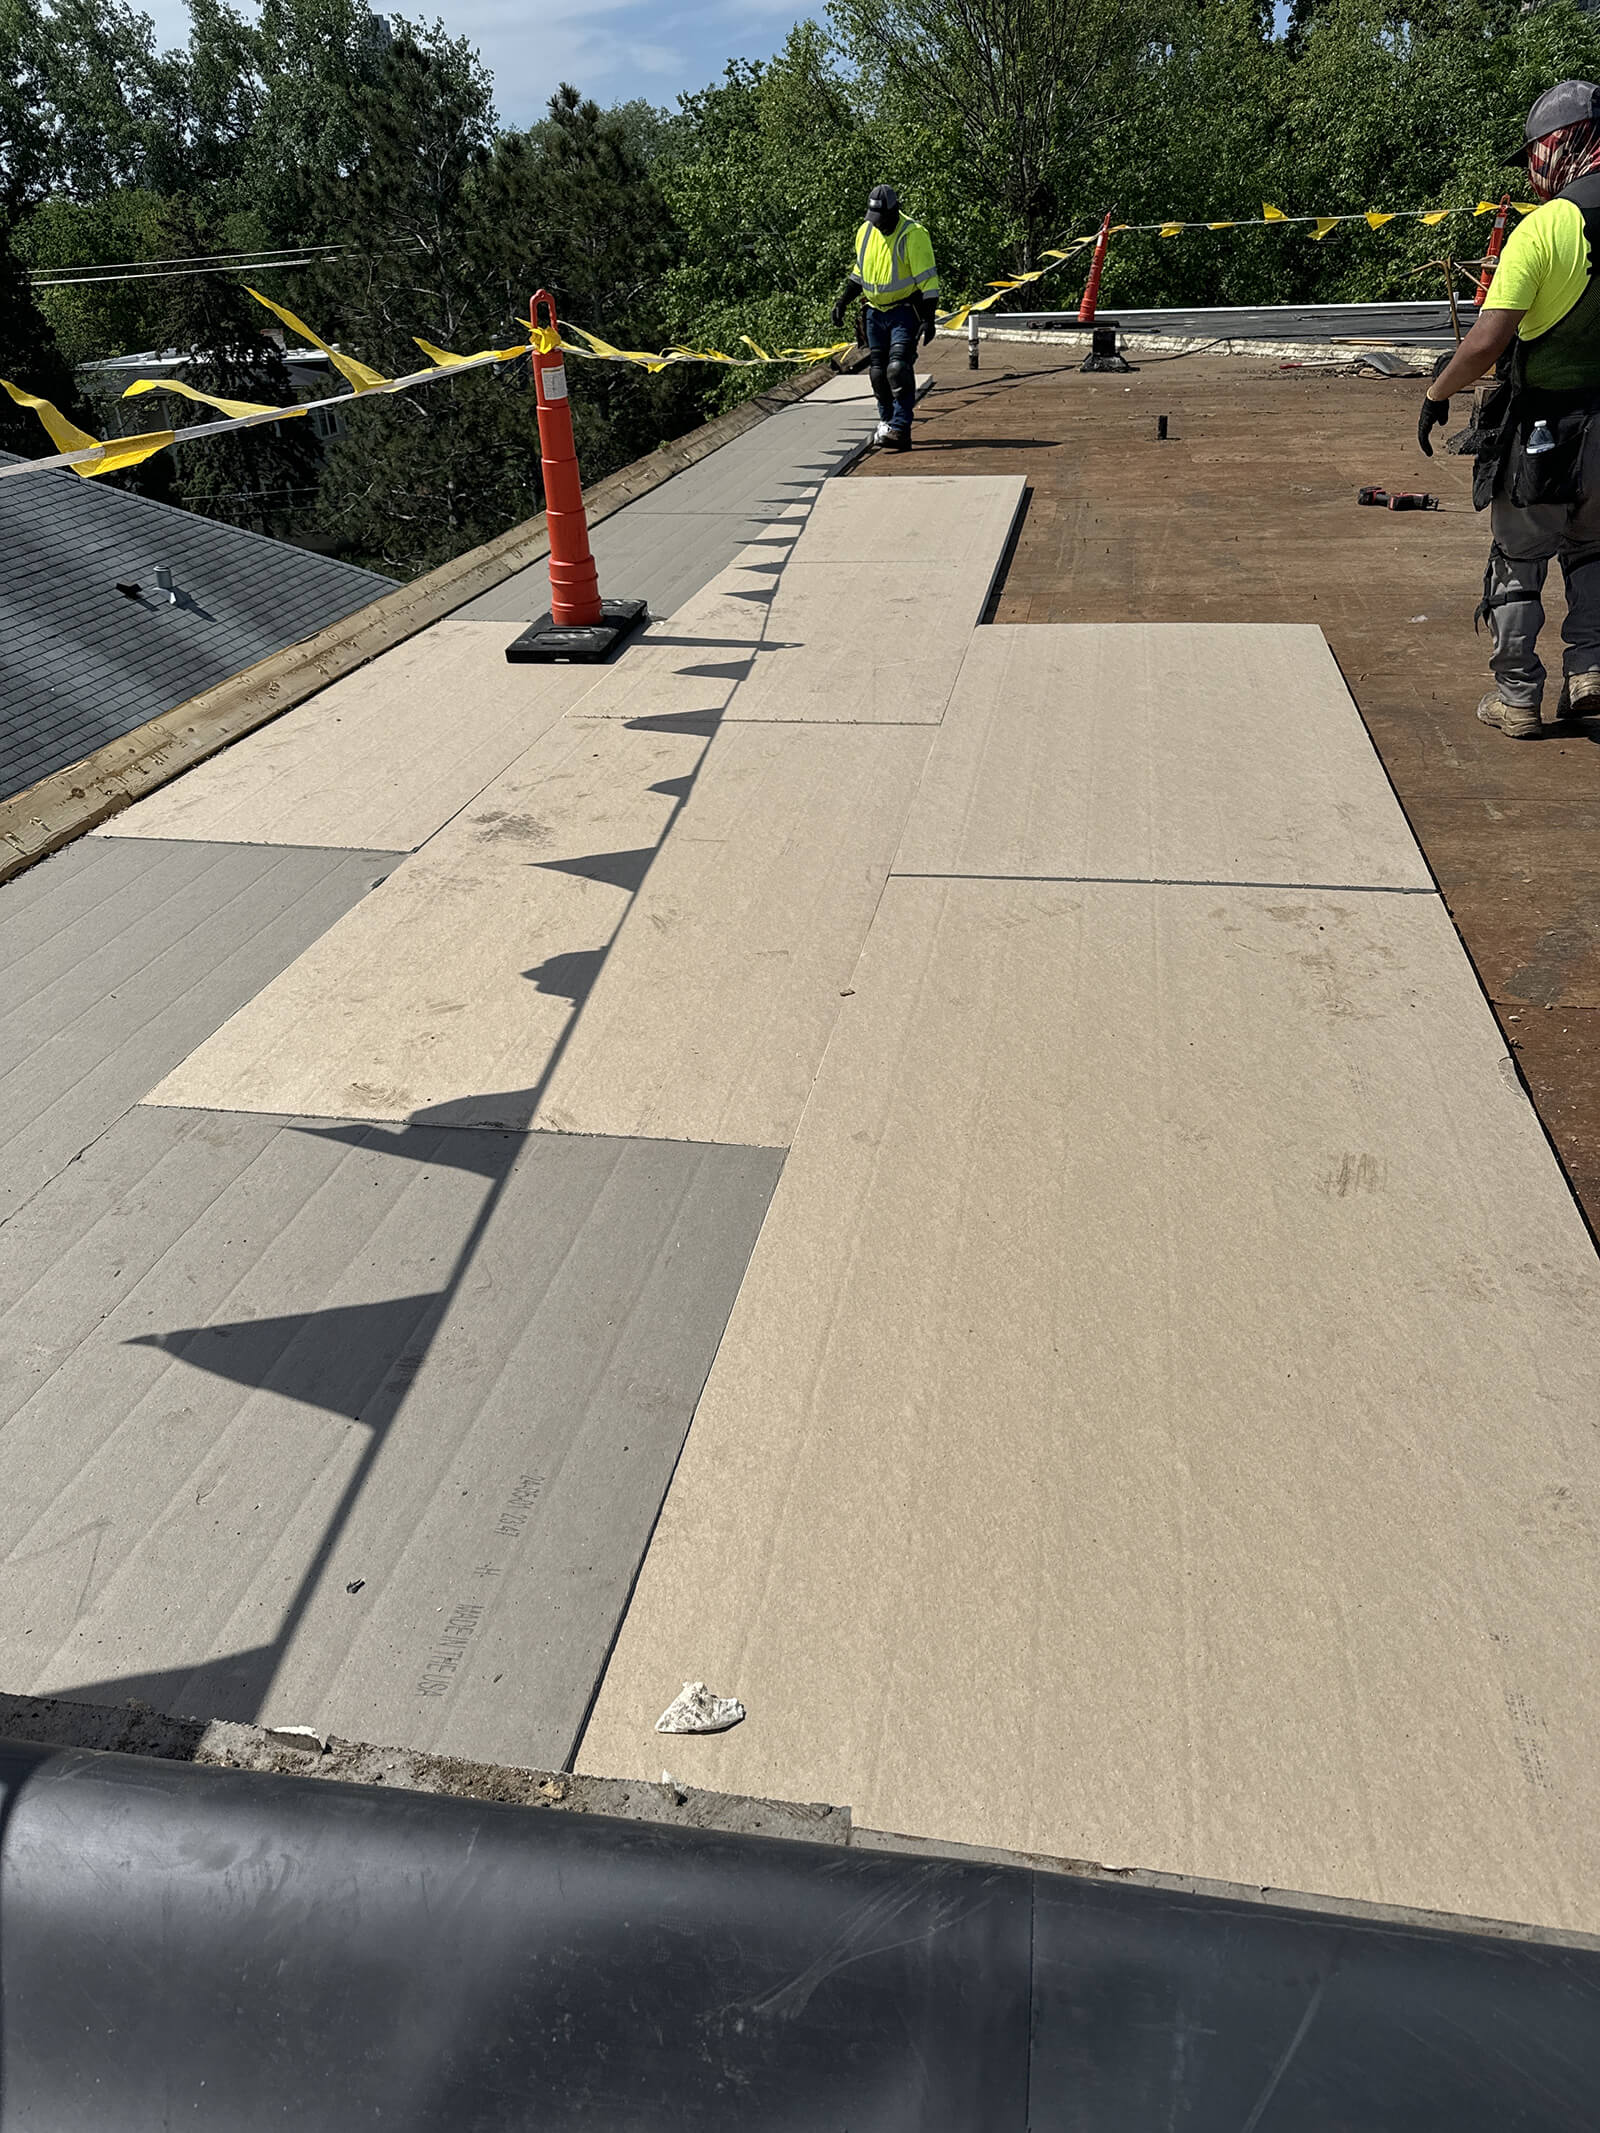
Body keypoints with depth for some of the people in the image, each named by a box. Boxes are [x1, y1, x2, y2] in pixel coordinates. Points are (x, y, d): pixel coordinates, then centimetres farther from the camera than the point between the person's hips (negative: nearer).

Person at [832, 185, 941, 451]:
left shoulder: (913, 234, -14)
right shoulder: (865, 231, 5)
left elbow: (928, 279, -15)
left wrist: (929, 318, -21)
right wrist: (843, 301, 16)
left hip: (905, 311, -6)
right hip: (875, 311, 6)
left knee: (899, 367, -18)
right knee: (878, 371, 7)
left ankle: (900, 429, -20)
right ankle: (887, 421, 22)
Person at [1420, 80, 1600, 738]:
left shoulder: (1544, 226, -15)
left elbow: (1487, 342, -20)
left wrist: (1436, 394, -5)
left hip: (1539, 432, -5)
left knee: (1517, 566, 9)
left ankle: (1517, 699, 13)